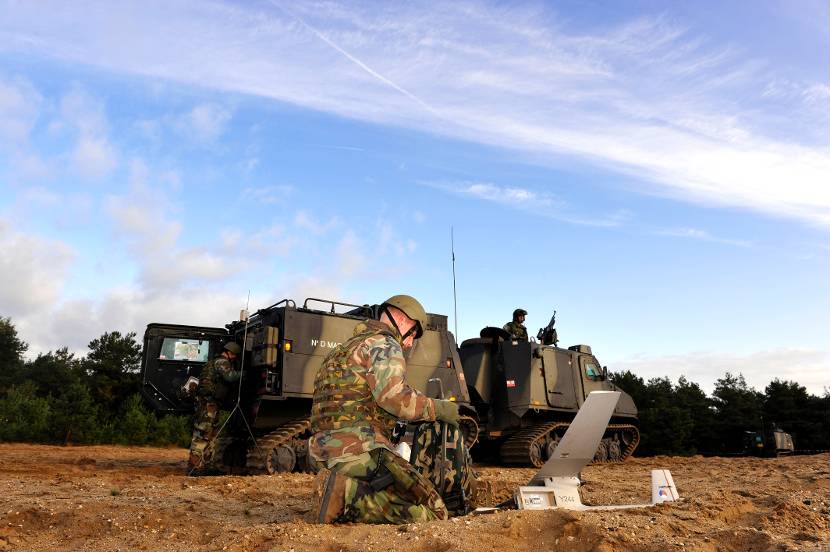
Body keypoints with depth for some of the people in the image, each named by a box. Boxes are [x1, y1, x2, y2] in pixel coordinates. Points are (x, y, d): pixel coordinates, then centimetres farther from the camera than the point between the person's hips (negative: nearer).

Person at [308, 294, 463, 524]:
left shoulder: (344, 348, 27)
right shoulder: (384, 344, -3)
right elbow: (394, 397, -18)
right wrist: (438, 408, -6)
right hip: (361, 451, -9)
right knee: (433, 513, -12)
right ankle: (348, 498, -17)